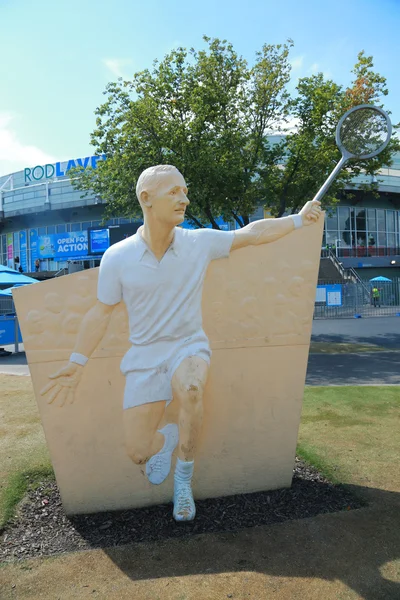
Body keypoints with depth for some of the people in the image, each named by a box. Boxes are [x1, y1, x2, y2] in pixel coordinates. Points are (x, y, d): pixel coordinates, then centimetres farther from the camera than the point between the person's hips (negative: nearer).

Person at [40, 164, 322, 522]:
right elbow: (100, 313, 0)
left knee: (190, 389, -37)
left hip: (189, 346, 0)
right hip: (144, 355, 1)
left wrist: (299, 219, 2)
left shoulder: (200, 242, -8)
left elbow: (254, 232, 4)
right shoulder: (117, 257, -9)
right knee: (138, 452, -5)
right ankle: (167, 439, 36)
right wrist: (77, 363, 0)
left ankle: (184, 477, -6)